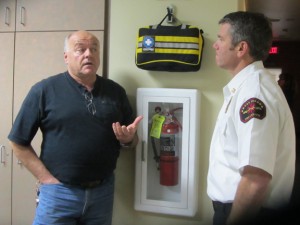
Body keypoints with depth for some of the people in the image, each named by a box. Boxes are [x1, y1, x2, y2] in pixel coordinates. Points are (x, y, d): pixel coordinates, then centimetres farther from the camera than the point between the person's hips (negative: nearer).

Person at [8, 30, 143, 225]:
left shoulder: (116, 91, 5)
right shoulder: (44, 90, -6)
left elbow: (132, 140, 12)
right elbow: (19, 142, -4)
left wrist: (128, 139, -10)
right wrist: (46, 178, -8)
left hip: (103, 191, 4)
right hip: (59, 192, -3)